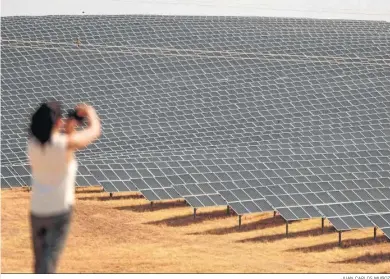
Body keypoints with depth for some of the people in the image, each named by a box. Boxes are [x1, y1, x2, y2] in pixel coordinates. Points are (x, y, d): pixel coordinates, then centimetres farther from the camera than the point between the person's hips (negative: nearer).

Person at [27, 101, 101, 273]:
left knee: (40, 259, 17)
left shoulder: (32, 143, -5)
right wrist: (91, 114, 19)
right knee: (49, 260, -7)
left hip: (37, 210, 5)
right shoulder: (66, 143, -18)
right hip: (60, 210, -5)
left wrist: (69, 130, 14)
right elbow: (95, 131, -1)